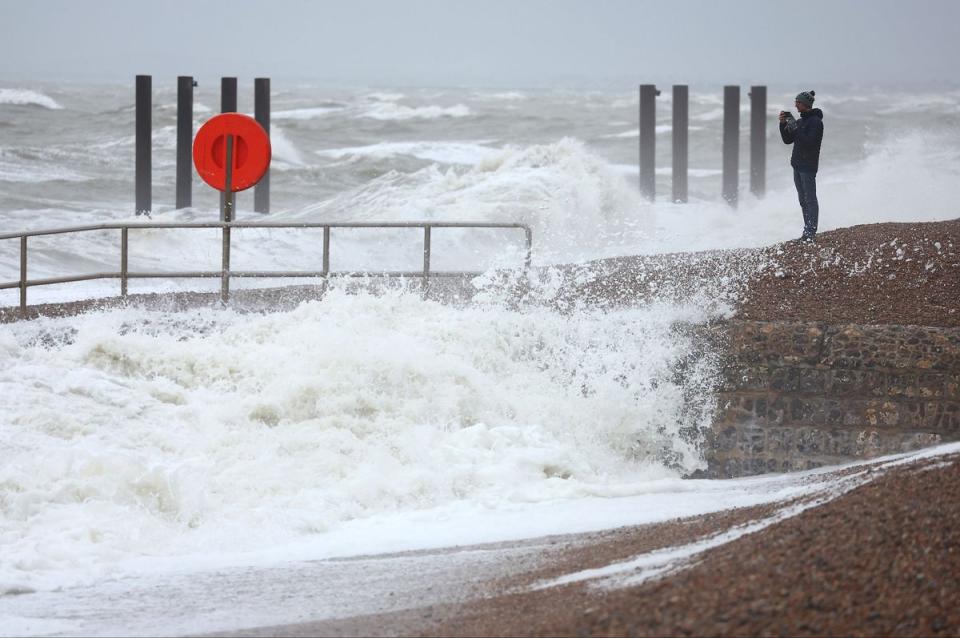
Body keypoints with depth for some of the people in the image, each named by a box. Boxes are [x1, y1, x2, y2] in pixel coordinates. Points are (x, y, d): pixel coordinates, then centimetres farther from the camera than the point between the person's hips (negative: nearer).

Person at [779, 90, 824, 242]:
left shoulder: (815, 122, -11)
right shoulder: (801, 121, 16)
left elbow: (809, 142, -21)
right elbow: (787, 140, 16)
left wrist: (795, 128, -20)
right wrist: (783, 124, 3)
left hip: (808, 166, -9)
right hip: (797, 165, 9)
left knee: (810, 199, -8)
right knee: (803, 200, 10)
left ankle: (811, 232, -8)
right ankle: (807, 231, 13)